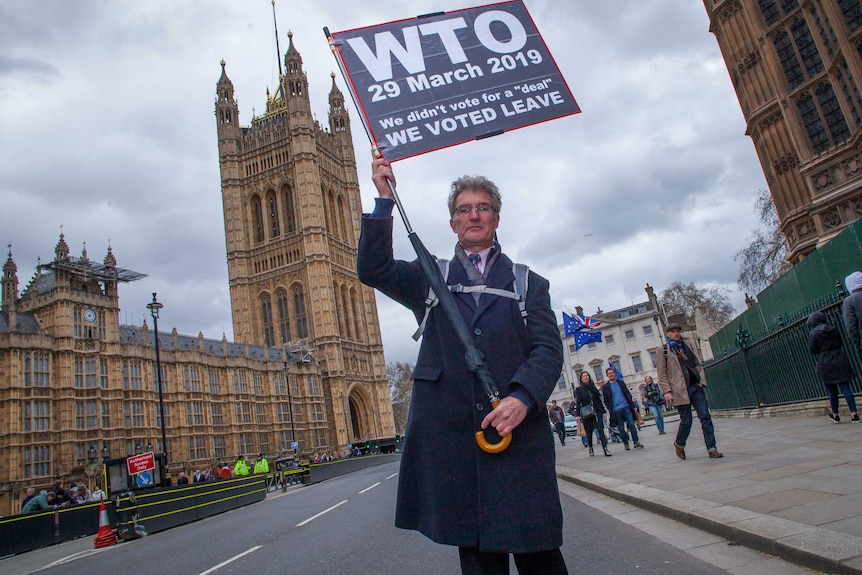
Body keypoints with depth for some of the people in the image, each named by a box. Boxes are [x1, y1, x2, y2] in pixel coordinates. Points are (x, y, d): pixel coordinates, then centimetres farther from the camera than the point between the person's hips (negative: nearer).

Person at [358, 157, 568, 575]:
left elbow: (549, 349, 1)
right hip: (452, 440, 1)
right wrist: (385, 201, -4)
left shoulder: (528, 283, 12)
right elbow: (374, 270, 2)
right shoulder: (430, 278, 17)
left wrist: (523, 398, -18)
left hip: (519, 435, -1)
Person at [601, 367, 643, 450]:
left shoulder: (621, 382, 10)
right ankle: (625, 443, 12)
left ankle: (636, 442, 1)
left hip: (626, 407, 2)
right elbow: (606, 401, 4)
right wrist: (610, 410, -3)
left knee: (631, 425, -3)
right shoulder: (606, 387, 2)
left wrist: (632, 405, 5)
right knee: (621, 428, 3)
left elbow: (628, 394, 12)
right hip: (616, 410, -1)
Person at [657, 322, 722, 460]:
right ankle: (679, 444, 24)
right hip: (680, 391, -5)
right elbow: (661, 374, -2)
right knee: (686, 421, -1)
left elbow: (697, 364, 20)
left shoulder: (685, 345, 17)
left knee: (705, 417, -2)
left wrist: (702, 380, 6)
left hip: (696, 387, 5)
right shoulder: (663, 350, 1)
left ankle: (712, 448, 3)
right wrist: (667, 391, -10)